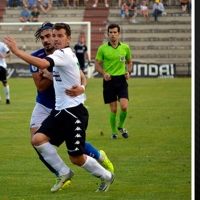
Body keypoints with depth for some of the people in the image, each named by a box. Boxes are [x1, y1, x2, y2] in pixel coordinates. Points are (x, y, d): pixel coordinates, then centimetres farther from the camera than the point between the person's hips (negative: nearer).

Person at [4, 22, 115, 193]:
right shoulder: (69, 54, 14)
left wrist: (17, 51, -37)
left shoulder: (63, 54, -17)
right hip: (61, 110, 9)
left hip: (73, 112, -9)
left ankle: (106, 176, 22)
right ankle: (64, 173, 6)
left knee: (77, 158, -2)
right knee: (38, 139, -8)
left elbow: (42, 64, -37)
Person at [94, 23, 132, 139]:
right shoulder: (102, 48, -2)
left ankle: (121, 126, 16)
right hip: (109, 80, -1)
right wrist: (104, 73, -15)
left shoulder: (125, 47, 5)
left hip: (121, 79, 1)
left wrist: (128, 72, -1)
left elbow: (129, 62, 18)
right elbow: (97, 64, 2)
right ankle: (114, 132, 18)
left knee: (124, 106, -12)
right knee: (113, 109, -1)